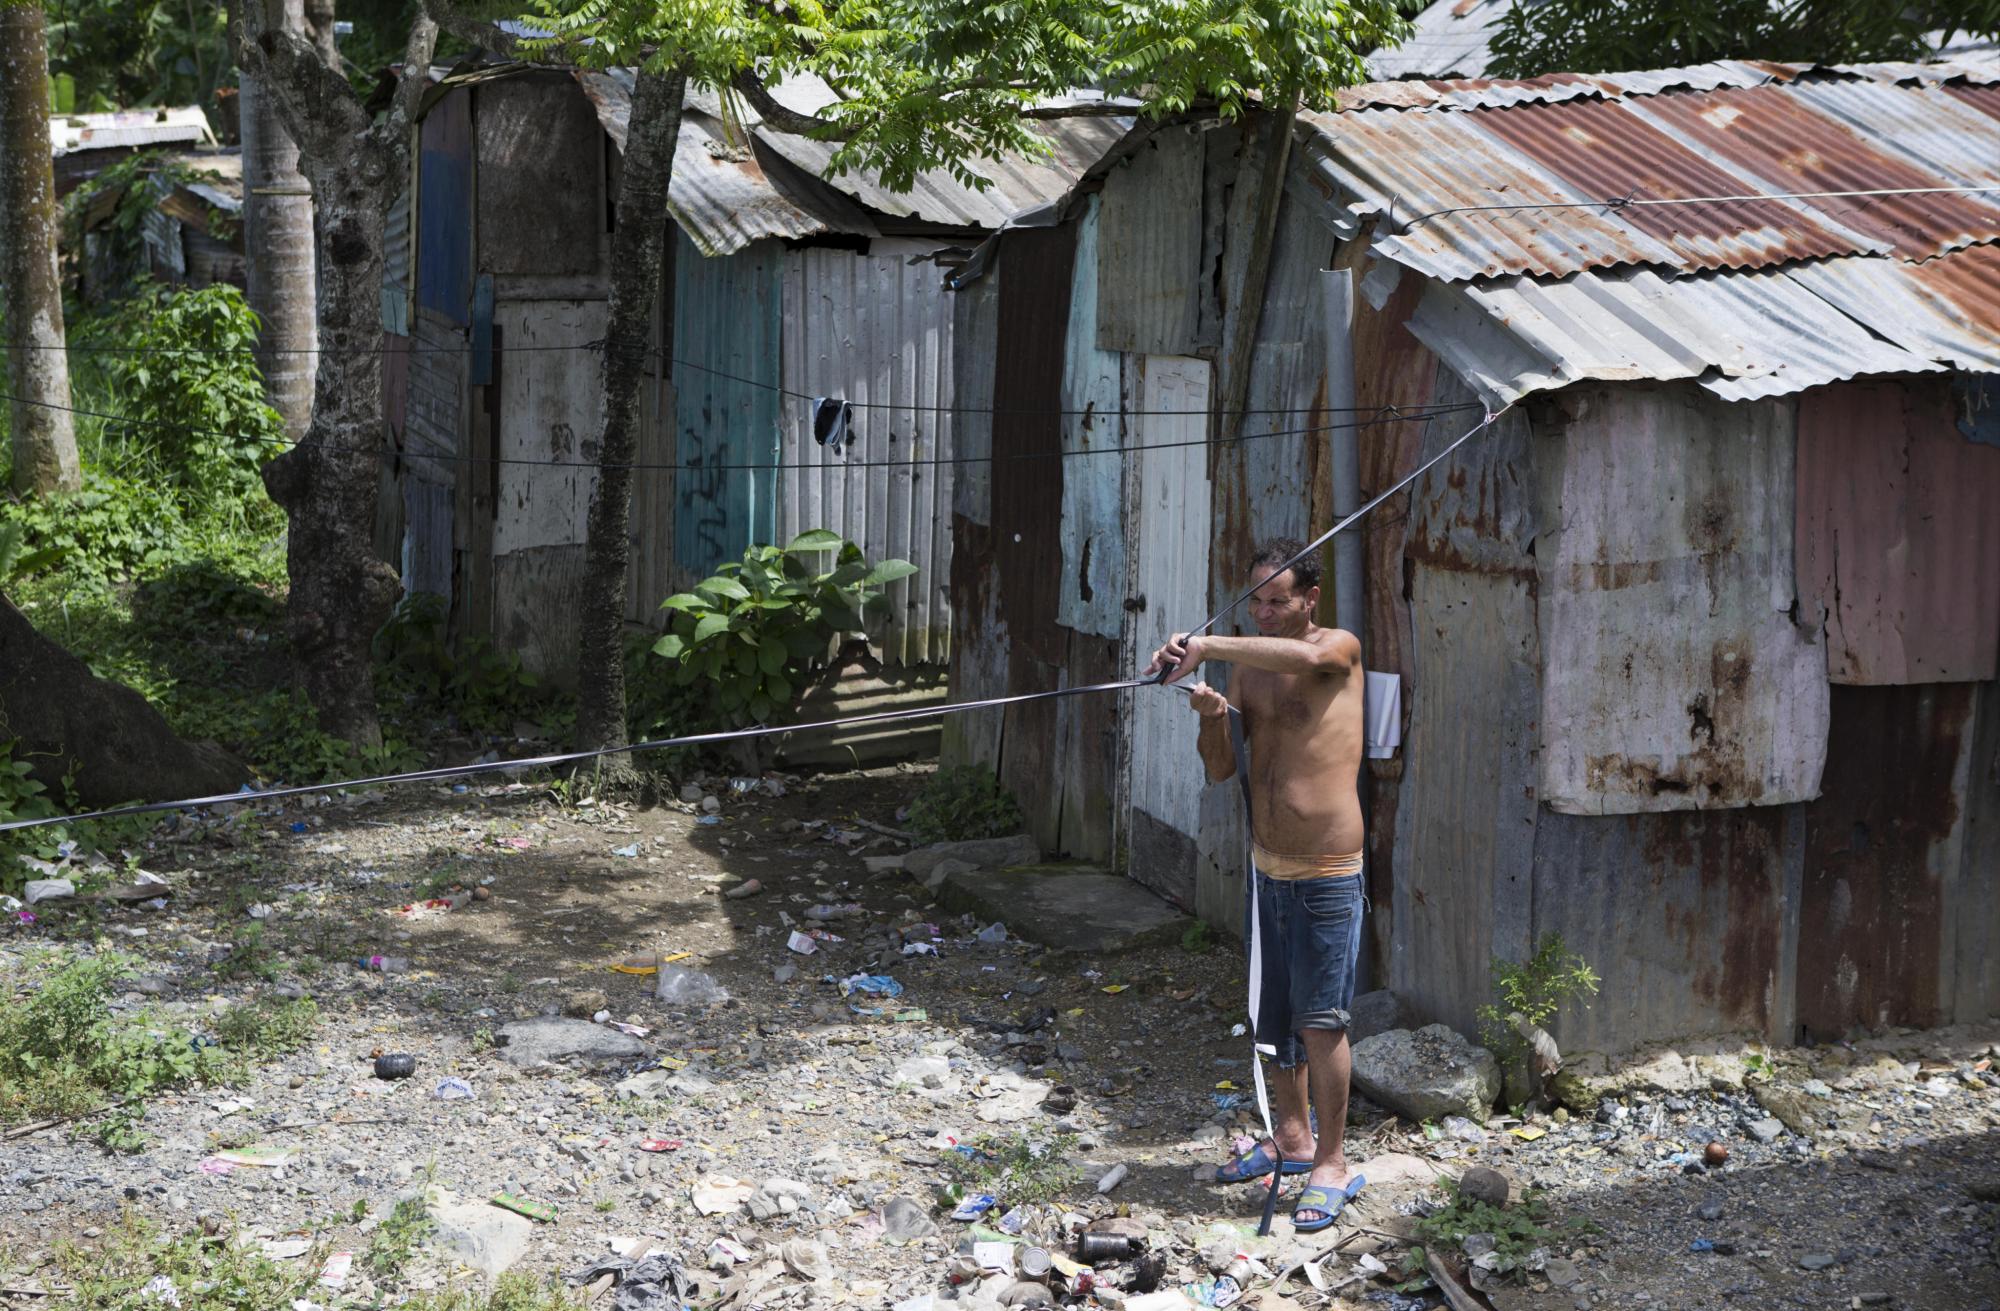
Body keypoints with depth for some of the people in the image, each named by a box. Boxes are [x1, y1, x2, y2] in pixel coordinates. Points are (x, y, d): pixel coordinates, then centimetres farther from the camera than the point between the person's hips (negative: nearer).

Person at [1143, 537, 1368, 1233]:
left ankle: (1332, 1162, 4)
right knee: (1276, 1013, 15)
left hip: (1327, 870, -7)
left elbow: (1306, 657, -34)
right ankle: (1292, 1139, 30)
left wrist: (1209, 645, -35)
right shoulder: (1249, 666, 9)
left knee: (1320, 1017, -6)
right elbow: (1221, 768, 7)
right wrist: (1211, 718, -14)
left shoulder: (1339, 648, -7)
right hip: (1267, 863, 7)